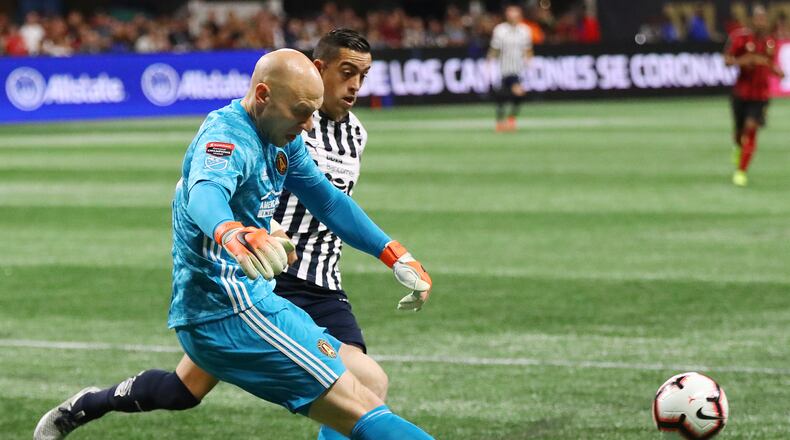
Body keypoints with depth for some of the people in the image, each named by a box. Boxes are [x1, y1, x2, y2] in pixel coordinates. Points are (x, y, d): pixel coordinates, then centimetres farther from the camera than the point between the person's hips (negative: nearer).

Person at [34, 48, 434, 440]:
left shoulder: (281, 141, 6)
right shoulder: (228, 138, -23)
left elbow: (327, 200, 18)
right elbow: (205, 194, -45)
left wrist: (396, 257, 13)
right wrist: (231, 233, -69)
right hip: (232, 311, -11)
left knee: (184, 391, 40)